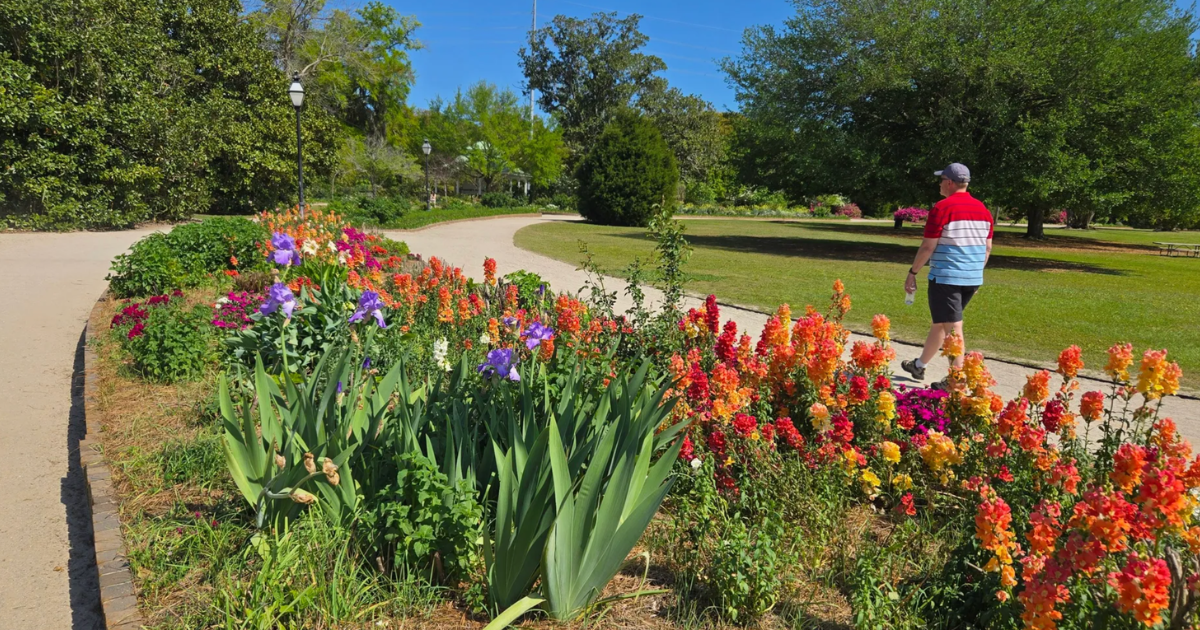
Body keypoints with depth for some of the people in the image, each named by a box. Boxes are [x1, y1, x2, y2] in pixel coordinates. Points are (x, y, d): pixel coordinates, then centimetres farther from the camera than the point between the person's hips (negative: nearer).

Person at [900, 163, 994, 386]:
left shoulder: (942, 208, -12)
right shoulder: (982, 209, 9)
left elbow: (928, 246, -14)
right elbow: (987, 248, 13)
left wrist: (912, 272, -4)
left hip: (946, 277, -7)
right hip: (973, 279, 7)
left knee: (952, 327, -3)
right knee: (940, 322, 19)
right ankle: (920, 365, 32)